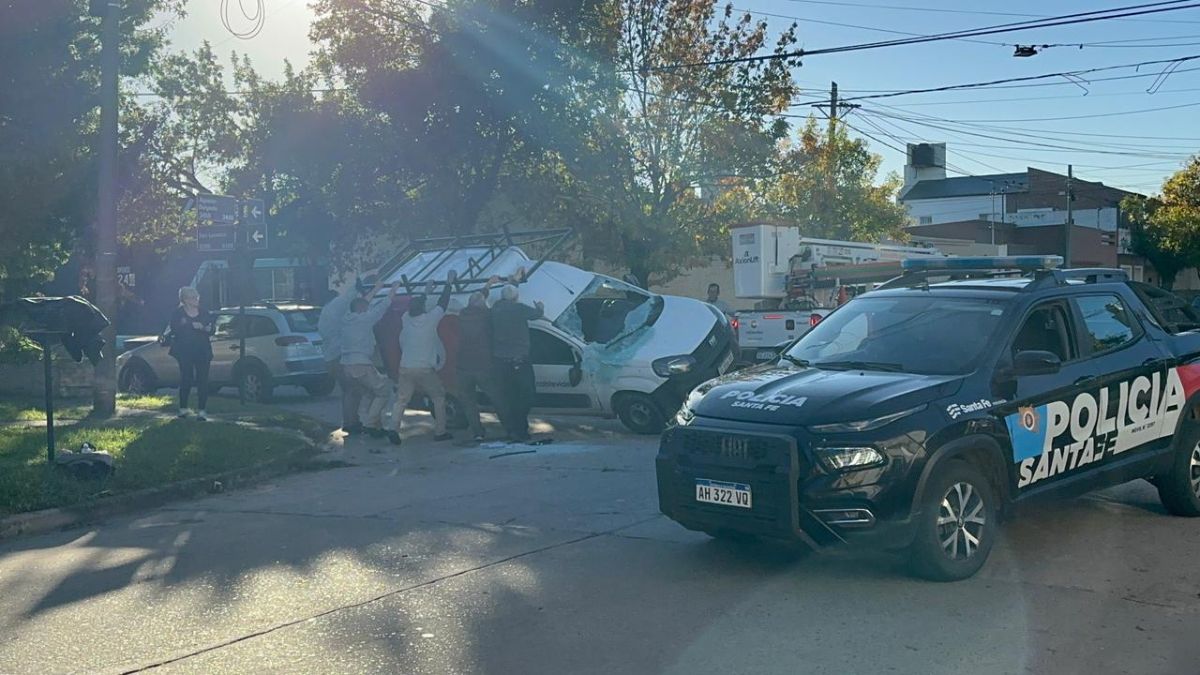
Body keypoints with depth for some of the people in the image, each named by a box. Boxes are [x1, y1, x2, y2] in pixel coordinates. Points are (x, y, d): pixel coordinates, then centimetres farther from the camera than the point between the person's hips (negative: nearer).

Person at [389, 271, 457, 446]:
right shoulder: (430, 319, -7)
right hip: (425, 369, -4)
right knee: (439, 397, 12)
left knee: (401, 401, 6)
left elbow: (414, 309, 26)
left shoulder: (406, 319, 5)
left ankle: (394, 428, -13)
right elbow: (443, 303, 3)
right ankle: (440, 431, 11)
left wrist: (426, 293, 39)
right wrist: (449, 283, 15)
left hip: (405, 369, 4)